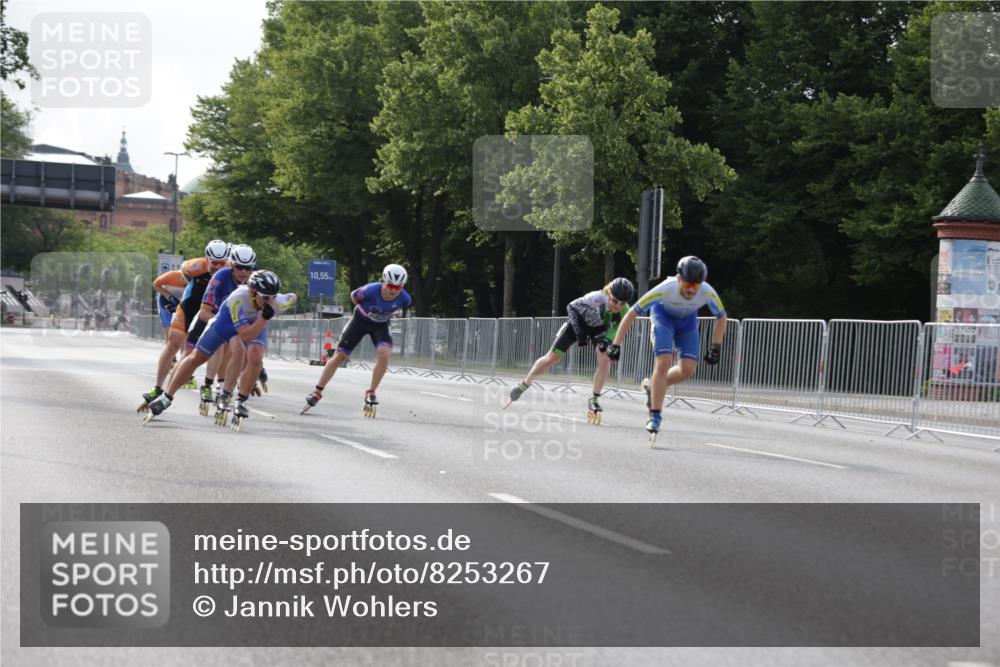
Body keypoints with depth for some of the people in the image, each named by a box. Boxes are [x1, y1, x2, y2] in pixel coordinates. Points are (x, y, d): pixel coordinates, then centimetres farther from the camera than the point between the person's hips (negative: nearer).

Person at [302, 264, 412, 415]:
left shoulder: (404, 299, -25)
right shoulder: (370, 290, -33)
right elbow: (354, 296, -9)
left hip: (381, 325, 1)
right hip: (360, 320, -1)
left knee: (384, 353, -26)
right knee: (339, 356, -2)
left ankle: (371, 393, -9)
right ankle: (318, 392, 12)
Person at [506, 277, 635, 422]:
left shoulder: (625, 312, -31)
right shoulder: (597, 299, -40)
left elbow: (617, 328, -11)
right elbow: (572, 307, -23)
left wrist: (606, 340, -32)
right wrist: (579, 333, -27)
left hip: (600, 329, 2)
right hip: (579, 321, -2)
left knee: (605, 360, -21)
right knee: (552, 358, -1)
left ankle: (594, 399, -4)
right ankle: (524, 385, 20)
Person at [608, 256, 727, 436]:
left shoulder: (708, 293, -32)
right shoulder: (664, 290, -39)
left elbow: (721, 317, -10)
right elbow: (632, 313, -31)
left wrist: (716, 347, -12)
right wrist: (616, 344, -32)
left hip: (687, 320, 3)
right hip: (663, 314, -3)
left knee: (688, 369, -8)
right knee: (663, 363, -20)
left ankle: (653, 387, 18)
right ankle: (655, 416, -12)